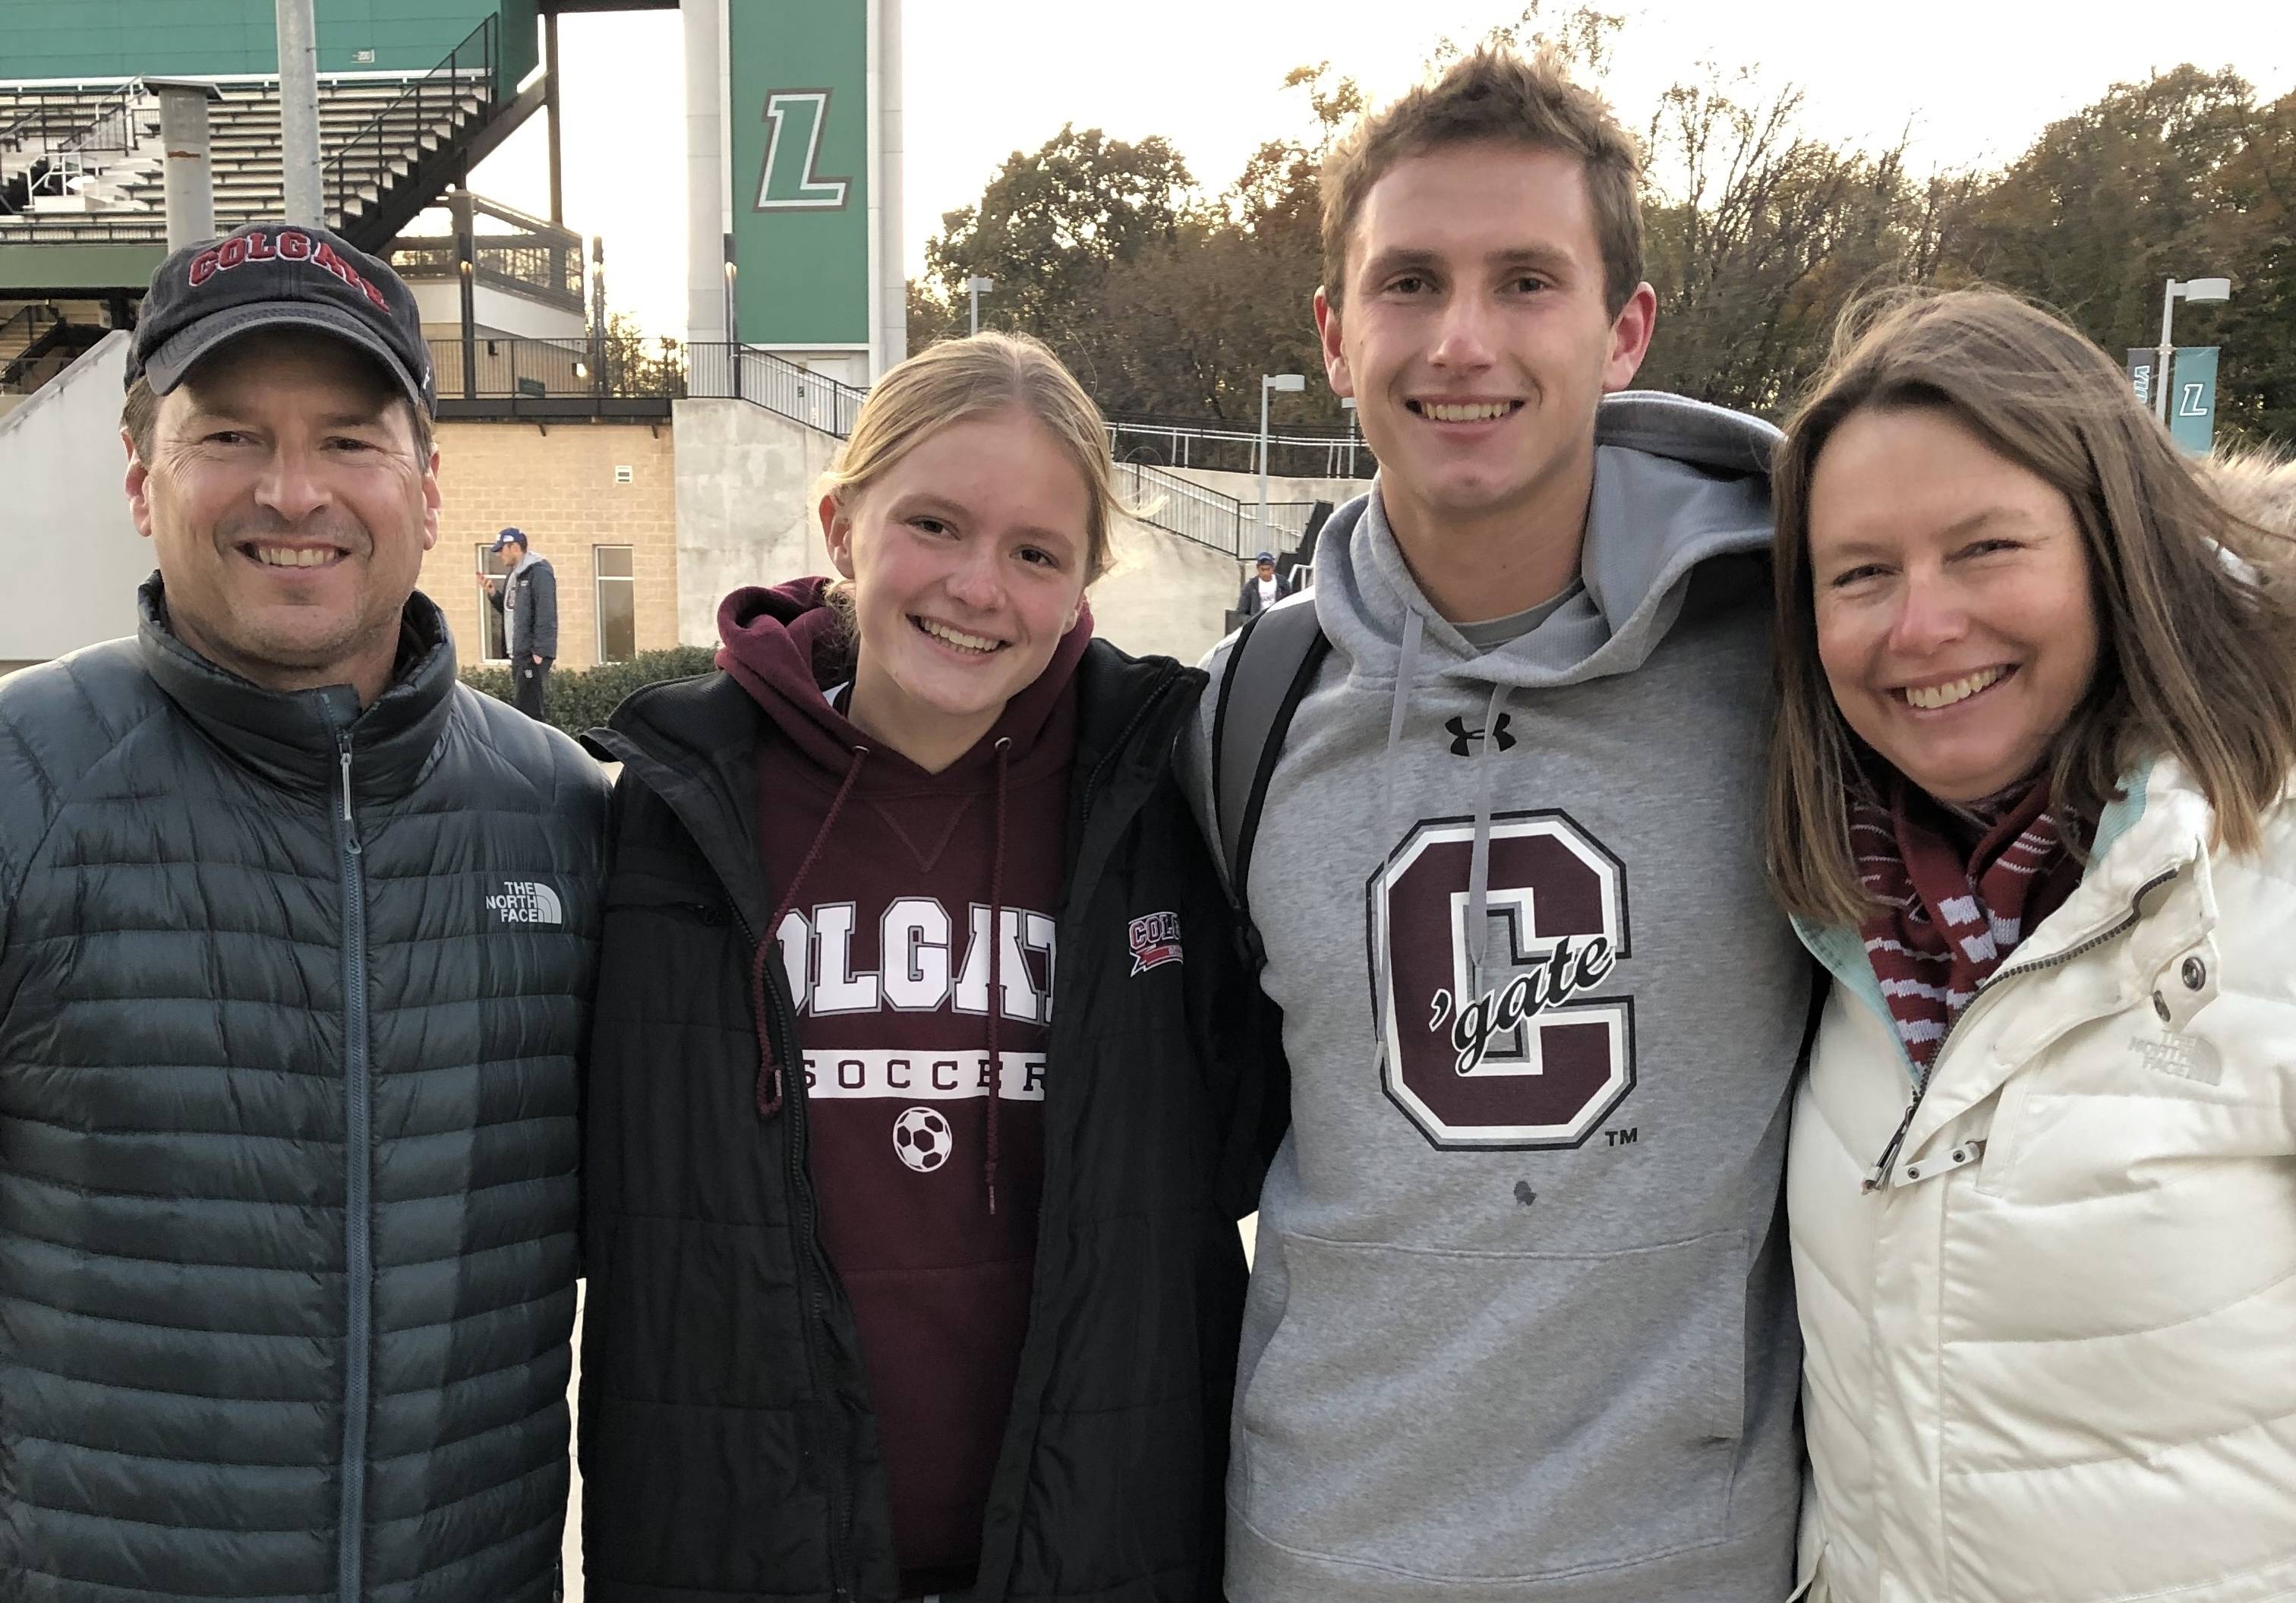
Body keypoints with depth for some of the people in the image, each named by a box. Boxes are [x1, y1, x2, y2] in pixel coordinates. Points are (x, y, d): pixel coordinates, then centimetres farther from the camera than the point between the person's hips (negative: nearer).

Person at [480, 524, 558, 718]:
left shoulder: (539, 572, -12)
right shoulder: (513, 573, 17)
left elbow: (547, 615, -18)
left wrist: (540, 652, -22)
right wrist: (493, 593, 7)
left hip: (533, 654, -10)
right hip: (518, 653, 10)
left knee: (527, 710, -12)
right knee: (519, 707, 11)